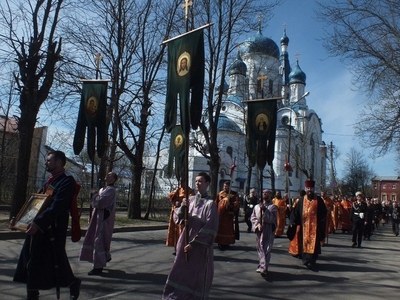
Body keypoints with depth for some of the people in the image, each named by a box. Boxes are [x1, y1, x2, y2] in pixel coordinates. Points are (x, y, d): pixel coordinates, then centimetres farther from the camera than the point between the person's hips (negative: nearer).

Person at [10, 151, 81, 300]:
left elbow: (57, 206, -24)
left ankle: (73, 283, 24)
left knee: (54, 263, 1)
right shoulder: (49, 182, 17)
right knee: (32, 264, 11)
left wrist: (38, 222, -32)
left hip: (53, 230, -9)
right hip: (38, 228, 9)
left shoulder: (67, 181, -13)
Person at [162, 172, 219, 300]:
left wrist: (194, 243, -17)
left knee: (198, 275, 5)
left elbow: (210, 228, -16)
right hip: (185, 241, 6)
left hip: (200, 246, -5)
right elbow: (177, 218, 5)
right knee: (181, 271, 13)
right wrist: (182, 207, -15)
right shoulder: (190, 199, 5)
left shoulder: (210, 203, -12)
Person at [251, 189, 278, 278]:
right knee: (260, 249, 11)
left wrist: (265, 210, -17)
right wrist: (257, 224, -8)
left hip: (268, 231, -4)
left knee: (266, 250, -9)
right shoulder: (257, 206, 13)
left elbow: (272, 219, -10)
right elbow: (253, 217, 9)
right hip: (259, 231, 4)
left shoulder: (273, 207, 0)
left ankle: (263, 268, -13)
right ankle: (262, 265, 25)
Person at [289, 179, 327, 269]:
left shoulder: (319, 200, 2)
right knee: (304, 242, 7)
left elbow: (324, 213, 2)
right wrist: (293, 221, -7)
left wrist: (321, 223, -7)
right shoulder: (301, 200, 5)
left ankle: (311, 261, -1)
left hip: (315, 226, -2)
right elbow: (295, 211, 3)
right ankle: (306, 260, 20)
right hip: (304, 226, 2)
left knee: (313, 243, -4)